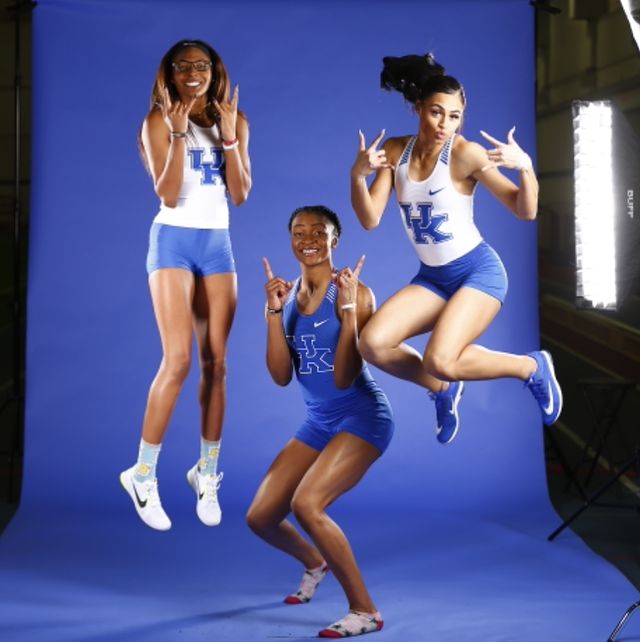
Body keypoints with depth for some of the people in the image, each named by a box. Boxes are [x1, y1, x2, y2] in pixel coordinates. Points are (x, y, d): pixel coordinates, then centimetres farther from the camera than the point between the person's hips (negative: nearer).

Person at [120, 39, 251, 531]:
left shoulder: (234, 120, 8)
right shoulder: (159, 122, -3)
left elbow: (241, 194, -1)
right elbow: (168, 195, -13)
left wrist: (229, 137, -10)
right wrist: (179, 133, -18)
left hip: (218, 243, 4)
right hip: (174, 241, -4)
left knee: (216, 363, 3)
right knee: (178, 361, -14)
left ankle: (207, 473, 15)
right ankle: (143, 474, -1)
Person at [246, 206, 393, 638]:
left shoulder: (356, 292, -11)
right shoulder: (288, 295, 4)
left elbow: (344, 377, -17)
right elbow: (281, 376, -4)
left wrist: (347, 309, -24)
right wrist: (274, 311, -12)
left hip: (362, 417, -6)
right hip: (318, 422, 7)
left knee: (306, 505, -26)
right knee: (260, 517, 4)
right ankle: (314, 563, 39)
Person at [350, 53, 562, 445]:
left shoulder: (465, 153, -15)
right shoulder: (395, 152, -1)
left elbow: (526, 212, -14)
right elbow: (370, 220, -4)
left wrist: (525, 167, -33)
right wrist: (358, 175, -21)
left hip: (479, 271, -5)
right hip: (432, 277, 5)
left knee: (440, 362, -25)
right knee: (373, 345, -15)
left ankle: (533, 366, 1)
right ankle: (444, 390, 14)